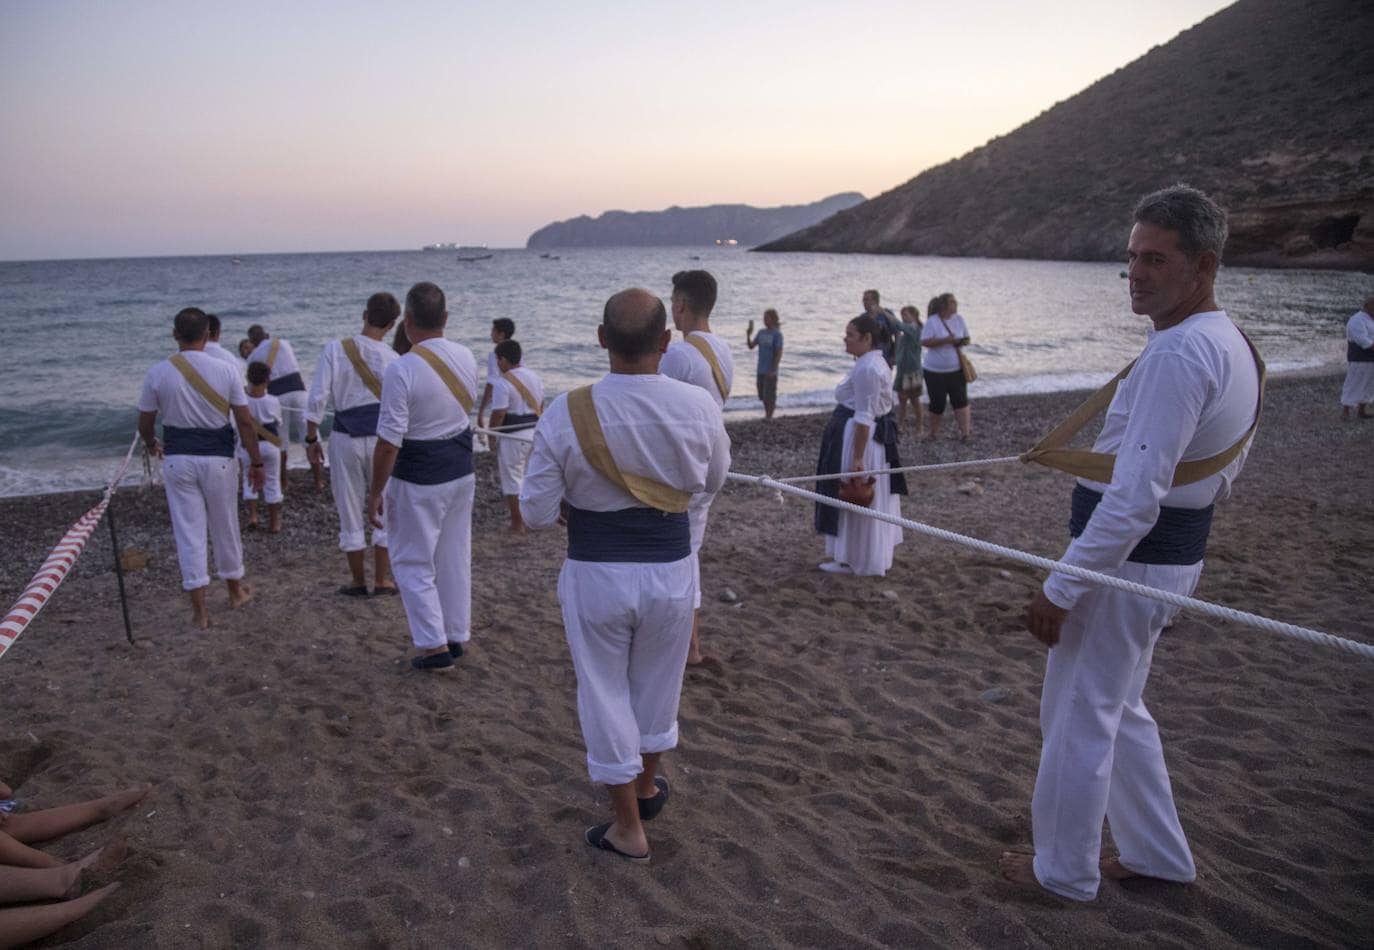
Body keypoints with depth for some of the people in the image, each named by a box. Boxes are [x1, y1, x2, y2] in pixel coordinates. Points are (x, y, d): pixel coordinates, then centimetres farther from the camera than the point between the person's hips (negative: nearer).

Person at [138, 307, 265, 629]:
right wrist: (256, 462, 4)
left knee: (188, 531, 4)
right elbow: (245, 422, -5)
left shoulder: (158, 374, -5)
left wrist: (151, 445, 27)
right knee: (225, 526, 15)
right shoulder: (224, 370, -6)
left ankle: (199, 608, 4)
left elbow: (145, 423, 4)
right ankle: (235, 590, 32)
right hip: (217, 458, 0)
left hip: (178, 459, 0)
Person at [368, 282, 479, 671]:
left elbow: (388, 443, -20)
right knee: (455, 557, 16)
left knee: (412, 563, 8)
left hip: (418, 480, -6)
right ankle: (456, 636, 28)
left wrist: (376, 494, -10)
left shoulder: (401, 370, -23)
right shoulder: (466, 358, -2)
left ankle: (435, 646, 10)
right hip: (461, 470, 6)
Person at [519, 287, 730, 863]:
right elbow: (713, 481, 6)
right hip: (670, 570, 2)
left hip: (595, 573, -2)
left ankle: (629, 829, 29)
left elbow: (537, 513, -11)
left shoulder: (565, 414, -18)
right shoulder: (697, 407, -13)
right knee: (656, 685, 24)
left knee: (605, 693, 16)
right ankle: (647, 787, 49)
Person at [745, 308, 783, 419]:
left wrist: (773, 370, -16)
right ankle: (766, 415, 28)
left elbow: (779, 353, -12)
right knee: (763, 396, 14)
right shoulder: (762, 332, 9)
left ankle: (769, 417, 6)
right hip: (761, 370, 7)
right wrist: (748, 334, -6)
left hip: (770, 371, -7)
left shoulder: (777, 334, -10)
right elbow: (751, 346, 10)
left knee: (769, 396, -3)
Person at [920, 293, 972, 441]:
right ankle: (931, 431, 22)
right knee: (937, 404, 2)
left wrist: (961, 342, -10)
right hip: (935, 371, -3)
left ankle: (965, 432, -3)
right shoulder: (932, 321, -10)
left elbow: (966, 339, 14)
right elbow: (924, 342, -18)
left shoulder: (959, 319, 5)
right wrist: (944, 340, -26)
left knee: (960, 400, -6)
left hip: (956, 369, 4)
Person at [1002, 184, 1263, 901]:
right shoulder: (1233, 347, 9)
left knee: (1078, 718, 7)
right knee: (1118, 709, 24)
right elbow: (1226, 466, 20)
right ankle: (1158, 854, 38)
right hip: (1176, 553, 10)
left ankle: (1063, 871, 25)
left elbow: (1136, 496, -28)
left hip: (1127, 559, -10)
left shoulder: (1176, 355, -24)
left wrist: (1060, 590, -23)